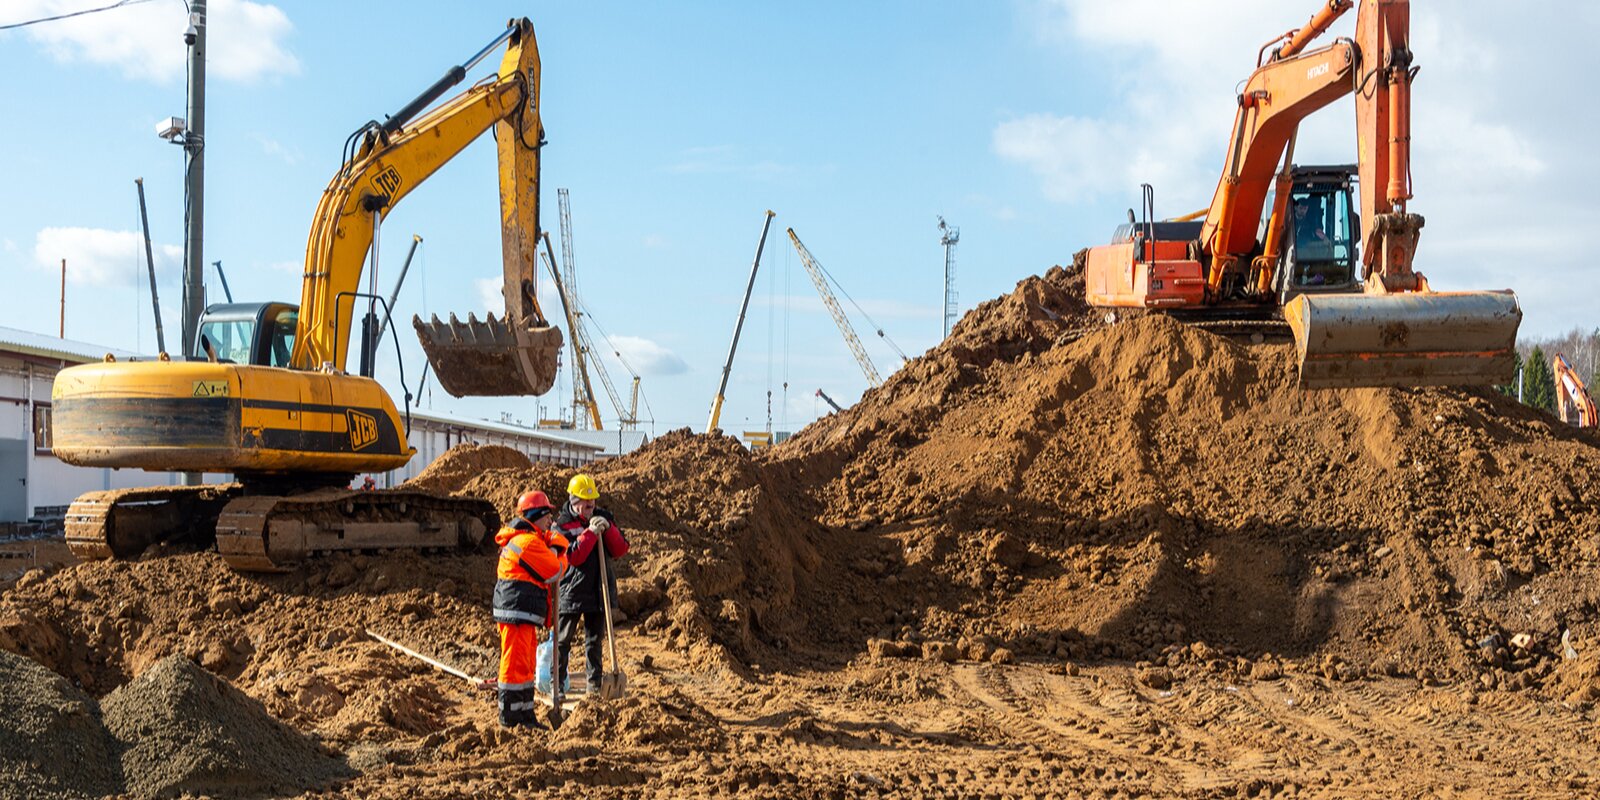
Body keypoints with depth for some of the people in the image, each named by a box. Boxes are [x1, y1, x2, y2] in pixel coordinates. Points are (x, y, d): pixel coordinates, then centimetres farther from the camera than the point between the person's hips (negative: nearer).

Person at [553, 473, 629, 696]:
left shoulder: (604, 517, 5)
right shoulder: (562, 524, -7)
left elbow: (621, 550, 1)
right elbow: (572, 557, -19)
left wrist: (608, 529, -14)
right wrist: (590, 533, -23)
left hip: (599, 590, 4)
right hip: (572, 591, -4)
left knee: (595, 639, 12)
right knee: (563, 639, 4)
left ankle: (594, 683, 20)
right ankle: (557, 682, 12)